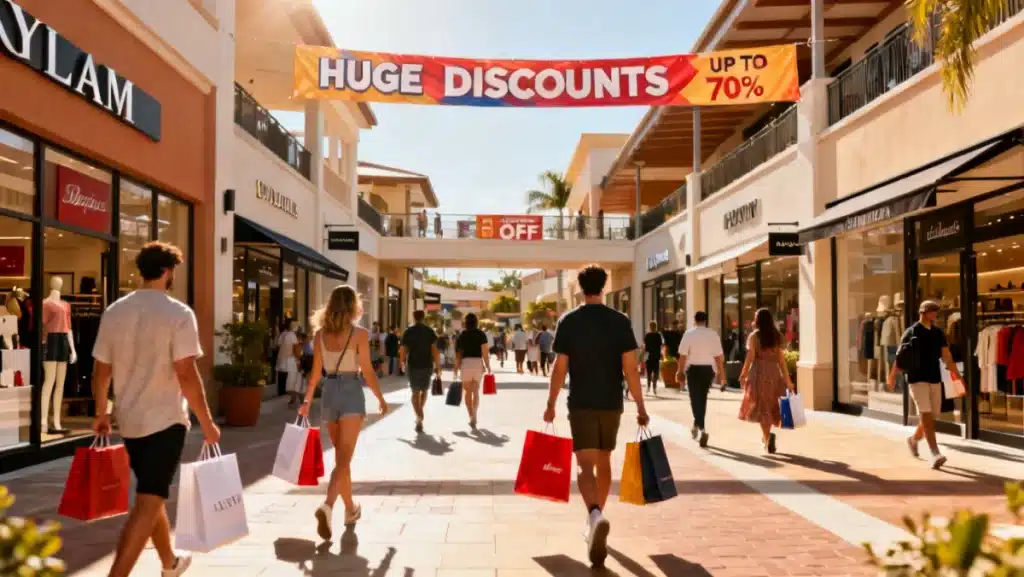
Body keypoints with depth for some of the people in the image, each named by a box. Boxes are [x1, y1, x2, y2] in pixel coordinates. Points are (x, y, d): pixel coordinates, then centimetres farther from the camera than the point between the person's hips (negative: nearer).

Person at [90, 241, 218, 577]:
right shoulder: (178, 314, -15)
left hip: (129, 420, 7)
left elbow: (100, 371, 8)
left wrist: (101, 414, 22)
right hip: (165, 420, -7)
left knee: (152, 496, 22)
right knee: (148, 504, -3)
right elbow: (186, 375, -19)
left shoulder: (114, 312, 3)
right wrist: (207, 423, -10)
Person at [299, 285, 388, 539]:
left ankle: (350, 509, 29)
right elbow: (367, 371, -6)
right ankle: (327, 506, -28)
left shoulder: (320, 333, 4)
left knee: (341, 456, 18)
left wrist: (307, 400, 16)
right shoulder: (359, 333, -8)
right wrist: (381, 398, 5)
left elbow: (316, 371, 6)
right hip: (351, 393, -5)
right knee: (344, 458, -7)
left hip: (329, 393, 5)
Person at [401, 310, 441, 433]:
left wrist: (403, 364, 17)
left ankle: (419, 417, -12)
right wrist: (438, 367, -1)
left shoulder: (408, 332, 0)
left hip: (413, 365, -1)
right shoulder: (429, 331, 0)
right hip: (427, 365, 1)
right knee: (424, 391, 19)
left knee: (415, 392, 3)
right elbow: (435, 351, -6)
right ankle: (419, 415, 29)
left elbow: (404, 350, 0)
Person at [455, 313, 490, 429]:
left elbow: (458, 353, 1)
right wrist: (488, 367, 3)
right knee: (476, 392, 12)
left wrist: (456, 369, 5)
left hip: (465, 363, 0)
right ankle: (474, 416, 4)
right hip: (478, 363, 0)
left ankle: (472, 416, -1)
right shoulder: (481, 334, 2)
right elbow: (485, 352, -5)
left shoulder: (462, 335, 5)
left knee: (468, 392, 7)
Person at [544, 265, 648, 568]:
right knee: (603, 461, 18)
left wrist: (551, 404, 5)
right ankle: (595, 519, 30)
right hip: (611, 403, 2)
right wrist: (640, 407, 0)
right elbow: (630, 368, -6)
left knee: (585, 464, -5)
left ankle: (595, 516, -30)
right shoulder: (620, 321, -3)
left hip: (581, 404, -2)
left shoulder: (568, 321, -4)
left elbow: (560, 368, -5)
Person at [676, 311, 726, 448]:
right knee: (702, 397, 18)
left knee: (695, 398, 2)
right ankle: (697, 424, 29)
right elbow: (719, 356, -2)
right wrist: (721, 373, 6)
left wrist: (680, 372, 1)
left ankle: (701, 428, -11)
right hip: (708, 369, 3)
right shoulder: (713, 334, 0)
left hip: (693, 368, -3)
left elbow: (683, 355, -7)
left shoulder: (689, 334, -5)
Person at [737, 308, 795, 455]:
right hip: (774, 372, 4)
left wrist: (743, 375, -1)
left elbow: (750, 357, -9)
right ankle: (766, 437, 22)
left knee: (762, 407, -2)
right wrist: (787, 379, 5)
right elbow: (781, 359, 4)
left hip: (759, 371, -4)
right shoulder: (776, 336, 8)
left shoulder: (754, 336, -4)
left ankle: (768, 437, -20)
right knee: (771, 405, 15)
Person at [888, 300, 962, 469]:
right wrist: (892, 377, 5)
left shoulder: (938, 333, 9)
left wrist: (957, 375, -4)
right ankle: (935, 454, -16)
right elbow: (900, 356, 1)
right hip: (918, 379, -5)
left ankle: (913, 439, 35)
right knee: (926, 415, -13)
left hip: (935, 379, 5)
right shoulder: (911, 332, -5)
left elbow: (947, 356, 6)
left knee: (932, 416, 10)